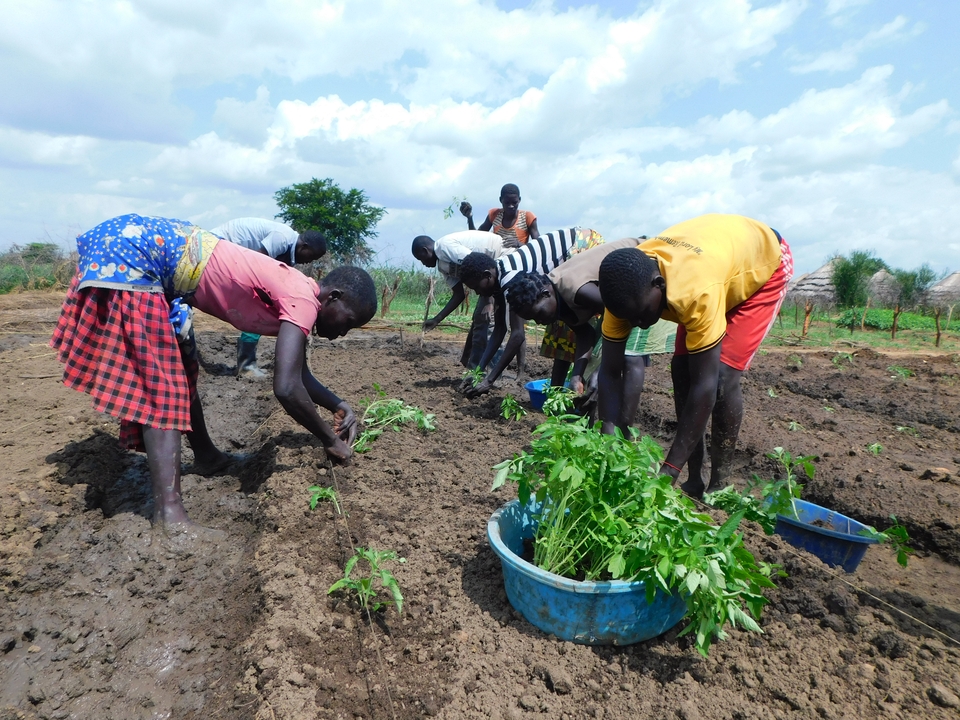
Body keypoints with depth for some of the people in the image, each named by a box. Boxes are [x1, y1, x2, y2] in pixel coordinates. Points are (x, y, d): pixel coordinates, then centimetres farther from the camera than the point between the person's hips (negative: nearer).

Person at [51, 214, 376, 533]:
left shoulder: (290, 294, 9)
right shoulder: (303, 299, -18)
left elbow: (297, 374, 21)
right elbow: (286, 388, -28)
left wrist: (339, 406, 13)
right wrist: (330, 440, -14)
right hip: (130, 252, -10)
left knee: (181, 368, 19)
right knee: (161, 385, -13)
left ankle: (206, 456, 35)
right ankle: (168, 510, -17)